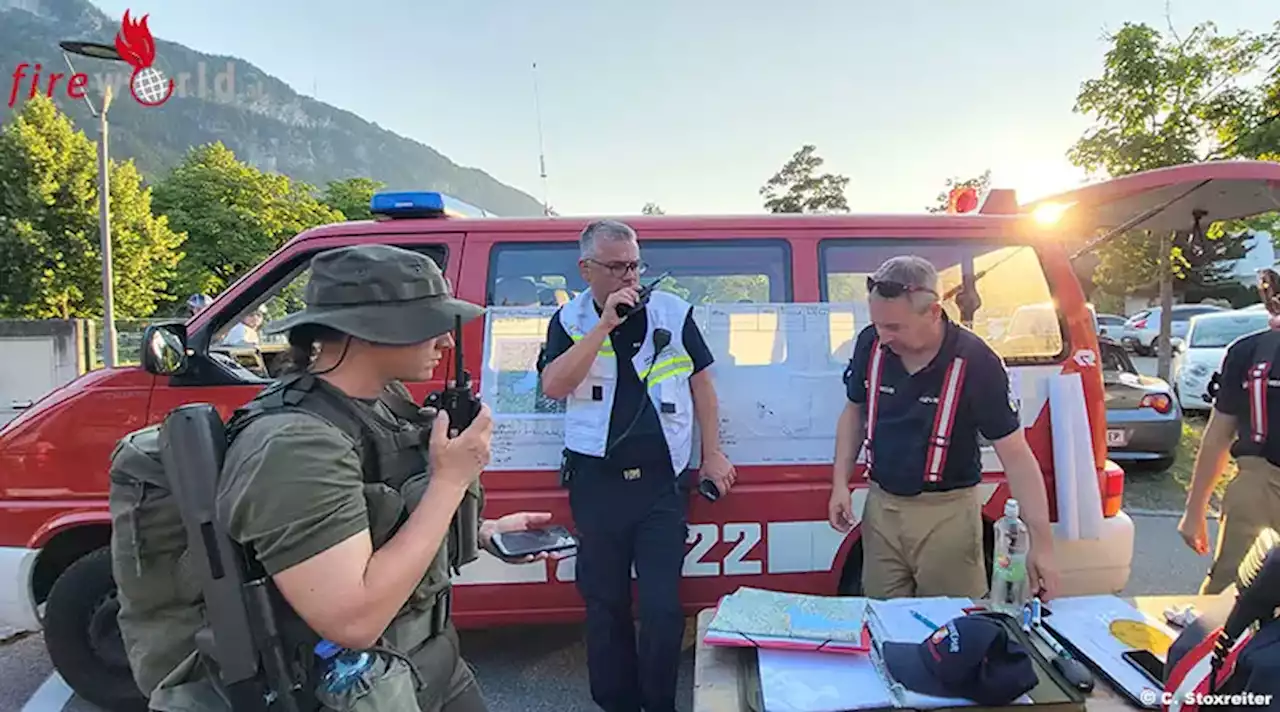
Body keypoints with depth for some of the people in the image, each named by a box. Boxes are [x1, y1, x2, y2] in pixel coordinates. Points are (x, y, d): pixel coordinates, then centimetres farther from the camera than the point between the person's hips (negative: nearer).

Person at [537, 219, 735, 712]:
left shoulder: (673, 312, 2)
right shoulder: (569, 320, 2)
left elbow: (700, 381, 9)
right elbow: (553, 387, -14)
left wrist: (712, 454, 6)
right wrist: (605, 324, -18)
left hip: (662, 481, 0)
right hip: (596, 481, 1)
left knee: (663, 605, 2)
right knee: (604, 603, 12)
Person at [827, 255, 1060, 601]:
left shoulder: (975, 362, -18)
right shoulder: (870, 344, -7)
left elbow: (1016, 456, -15)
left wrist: (1042, 543, -20)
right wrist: (840, 484, 1)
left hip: (946, 514, -3)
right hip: (880, 506, 4)